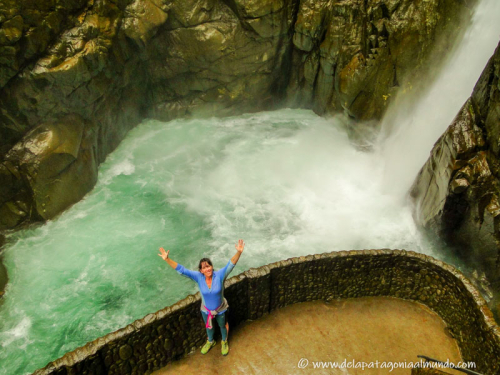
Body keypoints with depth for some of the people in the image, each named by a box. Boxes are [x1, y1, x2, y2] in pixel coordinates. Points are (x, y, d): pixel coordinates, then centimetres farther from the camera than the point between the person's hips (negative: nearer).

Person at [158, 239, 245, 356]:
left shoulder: (220, 275, -31)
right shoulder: (198, 277, -26)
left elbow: (231, 264, -45)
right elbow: (181, 270, -31)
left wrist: (238, 252, -63)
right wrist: (167, 259, -42)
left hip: (220, 309, -2)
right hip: (206, 310, 2)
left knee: (222, 326, 27)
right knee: (209, 327, 30)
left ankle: (224, 342, 60)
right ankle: (210, 342, 63)